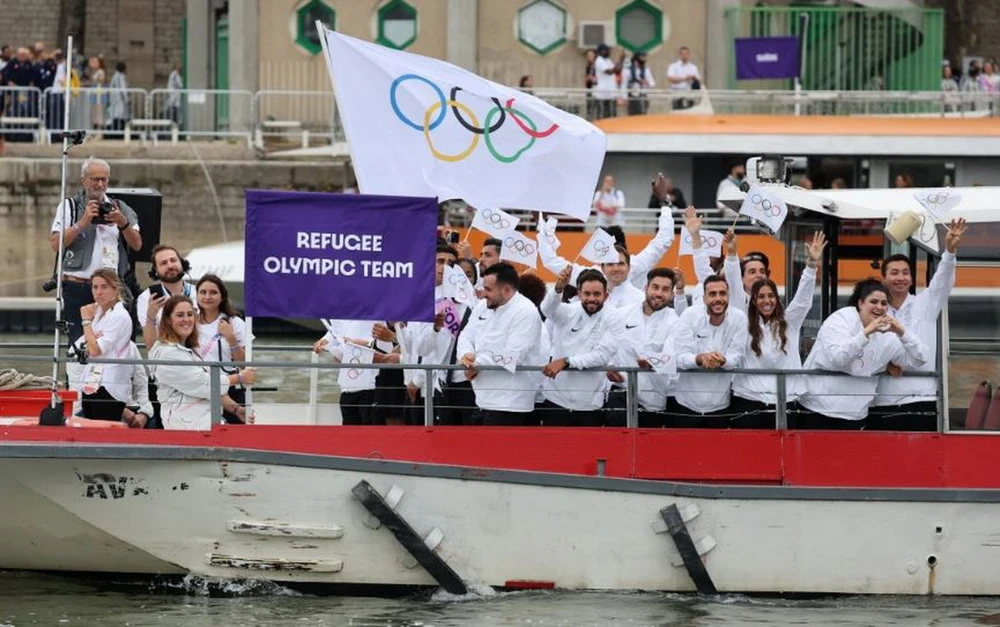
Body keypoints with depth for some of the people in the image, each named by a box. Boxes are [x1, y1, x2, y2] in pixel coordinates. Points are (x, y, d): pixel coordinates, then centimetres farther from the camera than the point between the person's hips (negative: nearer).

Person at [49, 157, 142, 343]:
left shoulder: (118, 208, 16)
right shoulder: (69, 206, 7)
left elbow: (137, 244, 10)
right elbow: (56, 244, -5)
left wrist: (123, 223, -8)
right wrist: (83, 223, -13)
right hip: (78, 287, -2)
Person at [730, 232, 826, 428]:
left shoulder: (789, 322, 11)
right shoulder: (745, 323, 6)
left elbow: (803, 298, 1)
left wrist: (812, 264, -12)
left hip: (783, 402, 1)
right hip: (748, 401, -1)